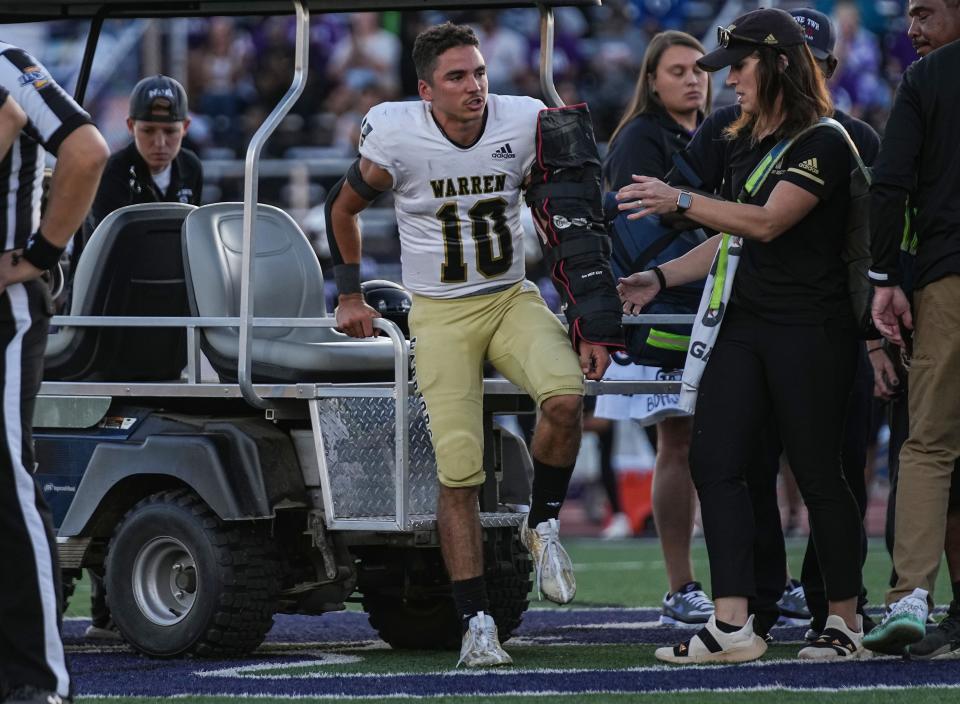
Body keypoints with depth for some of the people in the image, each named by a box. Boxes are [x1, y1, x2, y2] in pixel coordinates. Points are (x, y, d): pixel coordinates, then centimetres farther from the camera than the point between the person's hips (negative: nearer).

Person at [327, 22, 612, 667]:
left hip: (513, 300, 1)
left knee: (565, 398, -29)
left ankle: (543, 526, -3)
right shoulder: (396, 137, -13)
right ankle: (477, 623, 1)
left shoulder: (525, 124, -10)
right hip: (441, 316, -1)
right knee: (458, 474, -9)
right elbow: (345, 209, 9)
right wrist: (351, 294, 12)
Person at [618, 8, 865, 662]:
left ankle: (846, 621, 10)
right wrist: (659, 278, 17)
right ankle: (732, 625, -7)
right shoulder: (742, 145, 17)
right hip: (744, 325, 8)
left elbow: (767, 222, -22)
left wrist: (680, 201, -26)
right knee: (714, 461, -4)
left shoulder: (823, 144, -10)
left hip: (810, 331, -8)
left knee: (818, 474, -2)